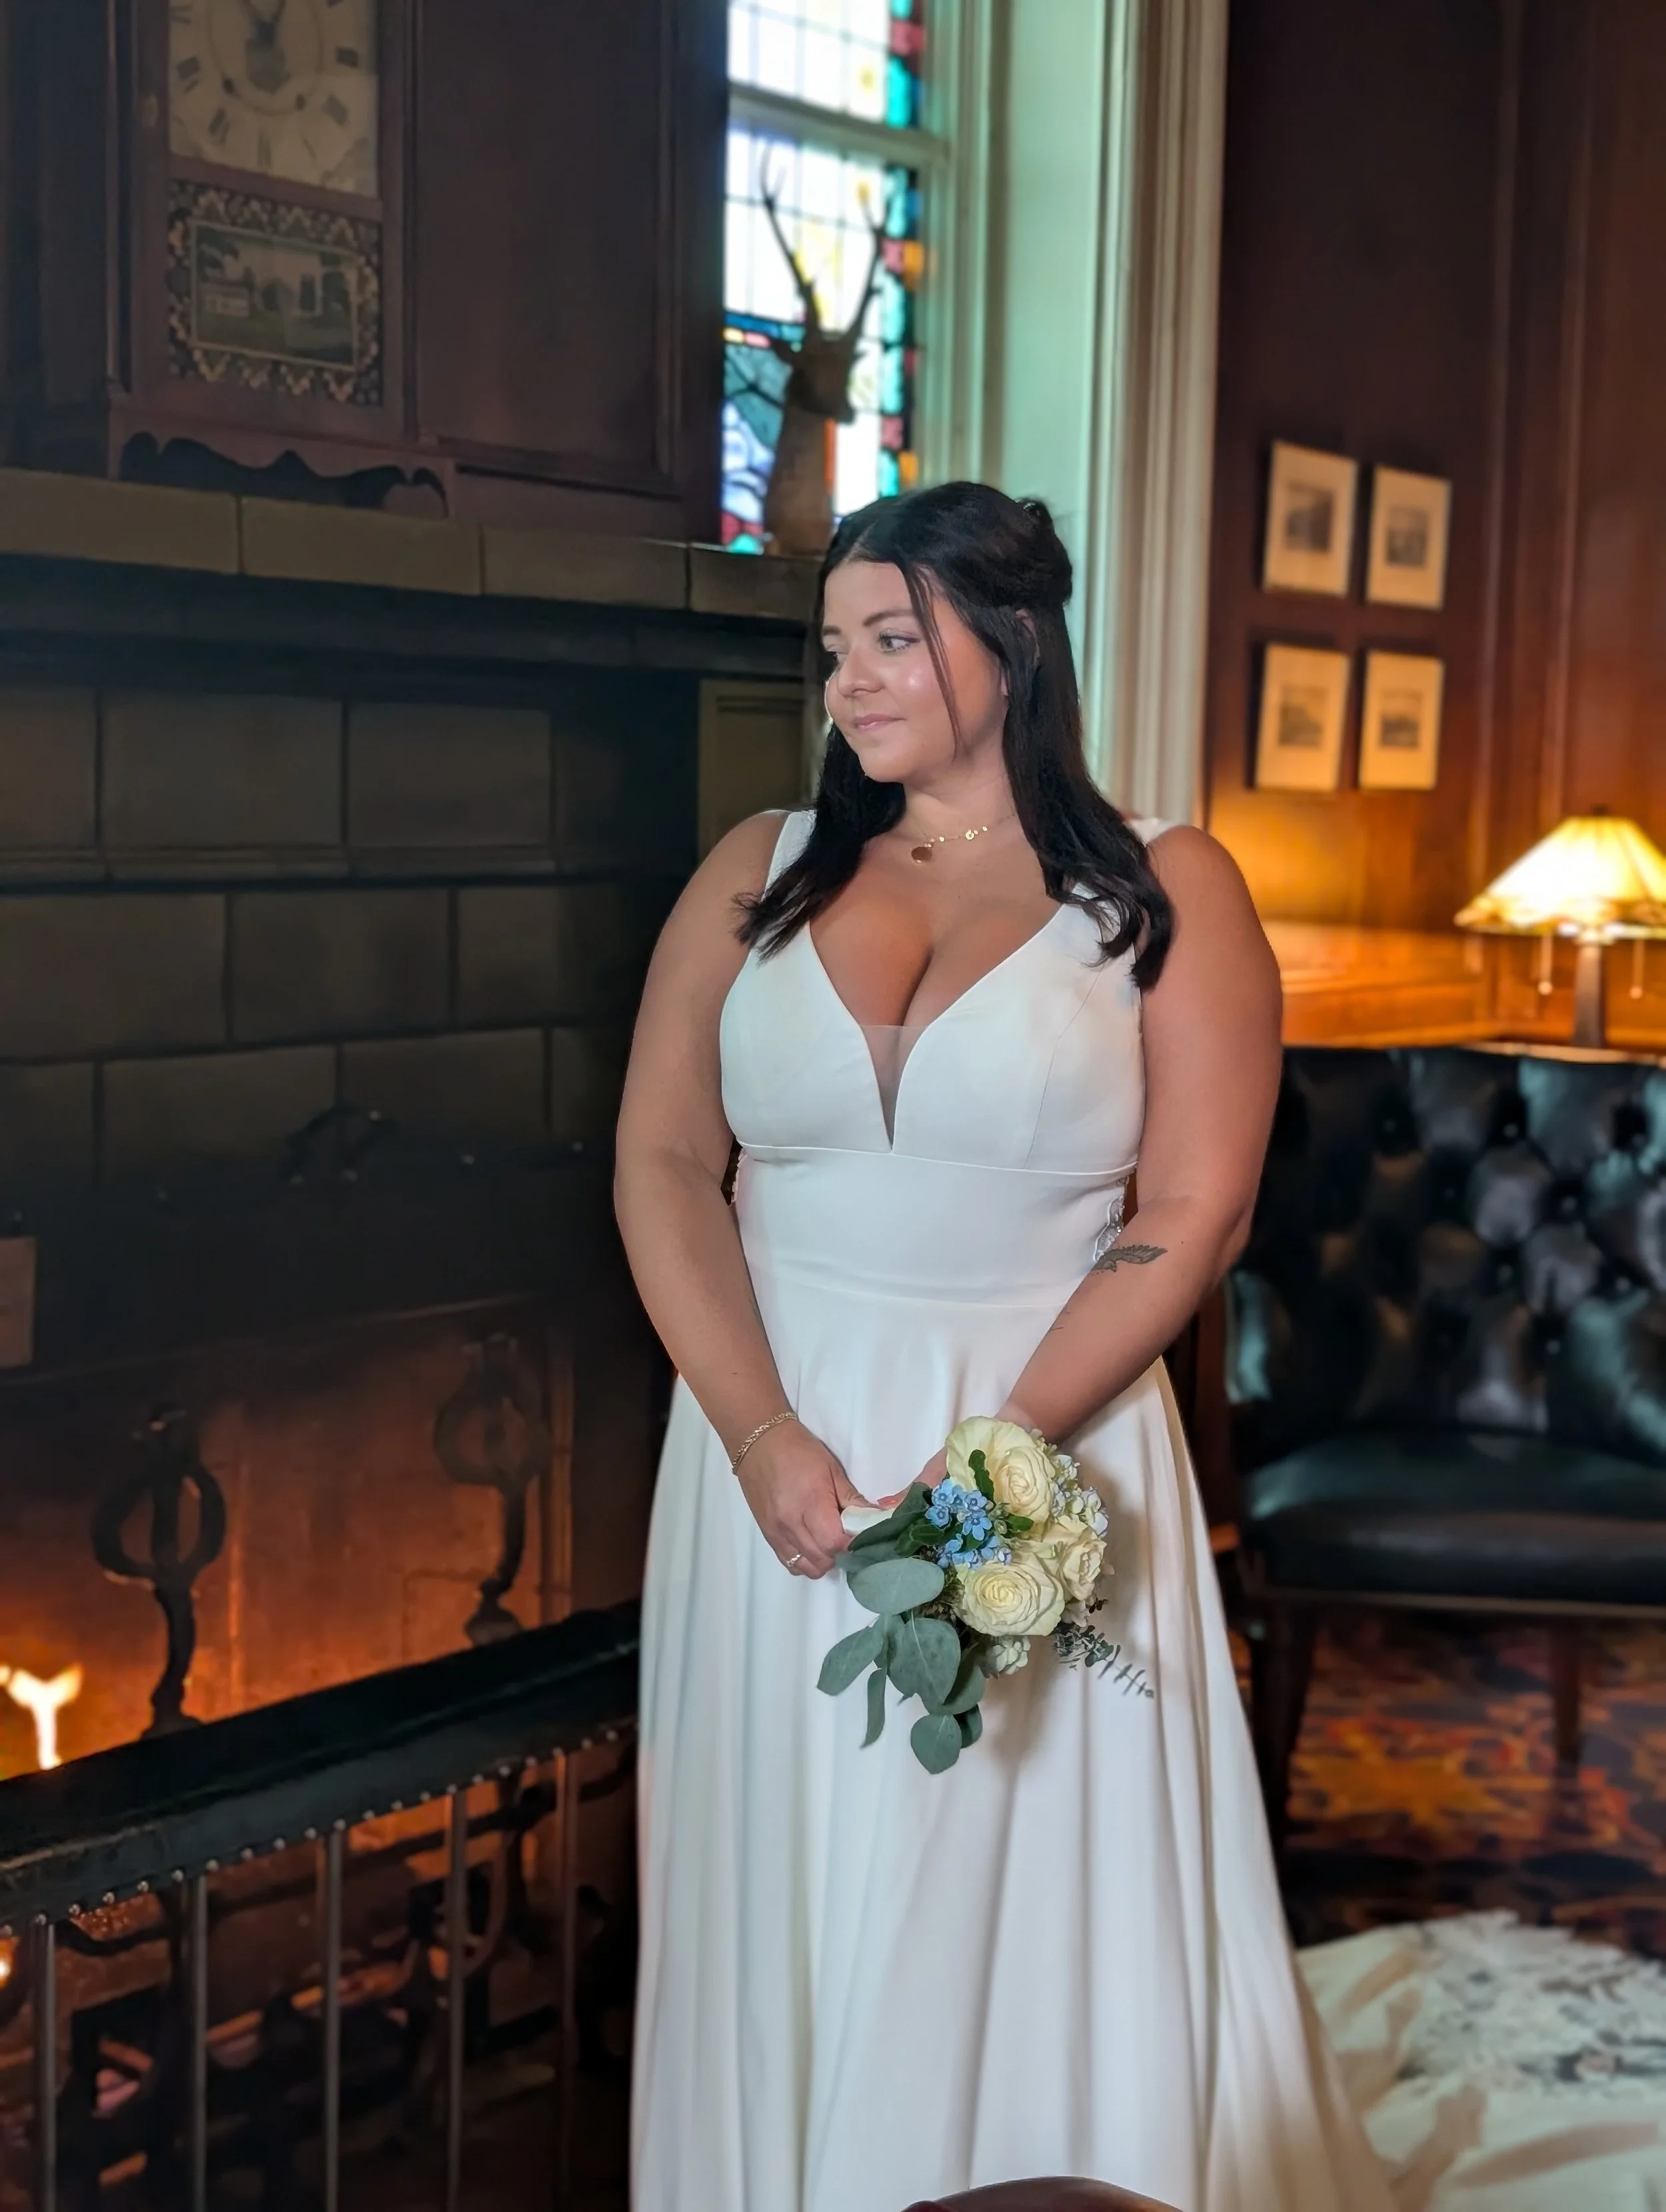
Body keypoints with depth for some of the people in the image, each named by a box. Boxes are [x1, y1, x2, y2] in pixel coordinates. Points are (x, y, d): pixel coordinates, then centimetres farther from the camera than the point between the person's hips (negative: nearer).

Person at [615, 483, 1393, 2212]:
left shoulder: (1164, 892, -1)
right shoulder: (757, 877, 7)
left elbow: (1190, 1221, -7)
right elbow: (664, 1164, 0)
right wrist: (766, 1440, -12)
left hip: (1045, 1442, -2)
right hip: (775, 1444, 3)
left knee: (1029, 1919, 6)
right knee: (781, 1910, 12)